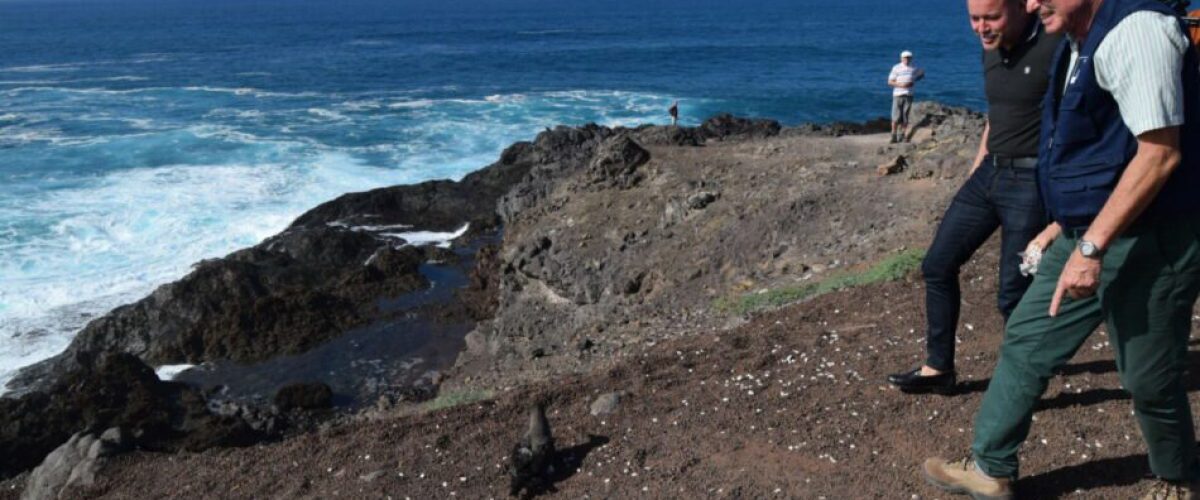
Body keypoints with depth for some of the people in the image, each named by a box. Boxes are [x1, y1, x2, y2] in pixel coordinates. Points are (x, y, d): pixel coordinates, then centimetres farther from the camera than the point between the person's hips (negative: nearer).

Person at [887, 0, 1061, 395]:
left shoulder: (1055, 47, -16)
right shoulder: (992, 51, 9)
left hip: (1030, 181, -8)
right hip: (989, 173, 8)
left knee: (1013, 293, -2)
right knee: (938, 265, 10)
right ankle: (938, 369, 23)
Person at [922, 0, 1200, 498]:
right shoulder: (1080, 44, 11)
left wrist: (1091, 248, -26)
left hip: (1147, 241, -9)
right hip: (1090, 235, 9)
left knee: (1149, 380, 7)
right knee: (1026, 342, 11)